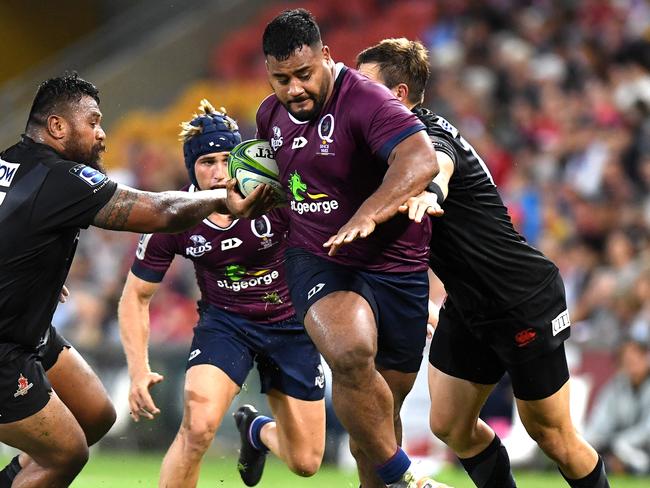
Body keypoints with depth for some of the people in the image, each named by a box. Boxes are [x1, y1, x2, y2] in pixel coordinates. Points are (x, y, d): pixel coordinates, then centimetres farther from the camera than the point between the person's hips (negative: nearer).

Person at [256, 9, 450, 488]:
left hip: (395, 269, -2)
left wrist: (367, 216, -44)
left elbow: (421, 159, -35)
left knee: (379, 415, 8)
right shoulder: (271, 114, 5)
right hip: (319, 264, 2)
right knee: (350, 352, -32)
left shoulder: (364, 101, -17)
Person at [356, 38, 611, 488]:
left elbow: (436, 165, -50)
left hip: (526, 303, -9)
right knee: (450, 426, 4)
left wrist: (429, 193, -74)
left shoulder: (430, 136, -24)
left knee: (552, 436, 1)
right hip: (468, 308, 9)